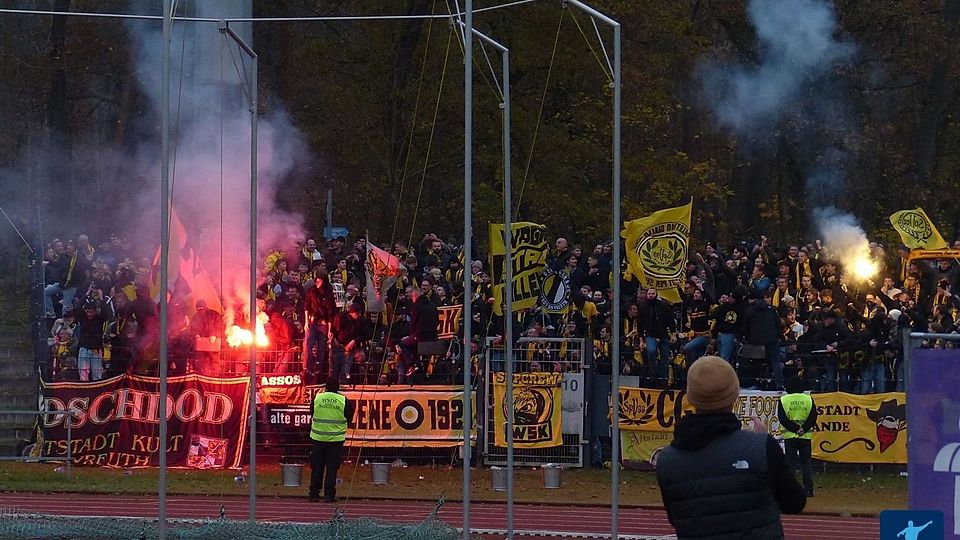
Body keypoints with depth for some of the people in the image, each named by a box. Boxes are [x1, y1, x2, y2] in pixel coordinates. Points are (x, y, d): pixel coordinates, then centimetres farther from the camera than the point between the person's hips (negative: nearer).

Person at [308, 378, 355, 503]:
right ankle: (329, 495, 1)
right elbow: (349, 417, 3)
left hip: (318, 438, 1)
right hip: (336, 439, -1)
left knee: (317, 468, 8)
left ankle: (314, 494, 8)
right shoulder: (343, 401, -7)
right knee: (332, 468, 3)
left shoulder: (317, 398, -2)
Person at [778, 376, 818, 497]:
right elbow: (813, 417, -3)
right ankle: (808, 488, 4)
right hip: (806, 436, 2)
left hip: (790, 436, -2)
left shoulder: (783, 400, -2)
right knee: (806, 462, 7)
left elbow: (782, 419, -9)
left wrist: (796, 429, -10)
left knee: (790, 462, 2)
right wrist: (803, 429, -10)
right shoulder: (808, 399, 3)